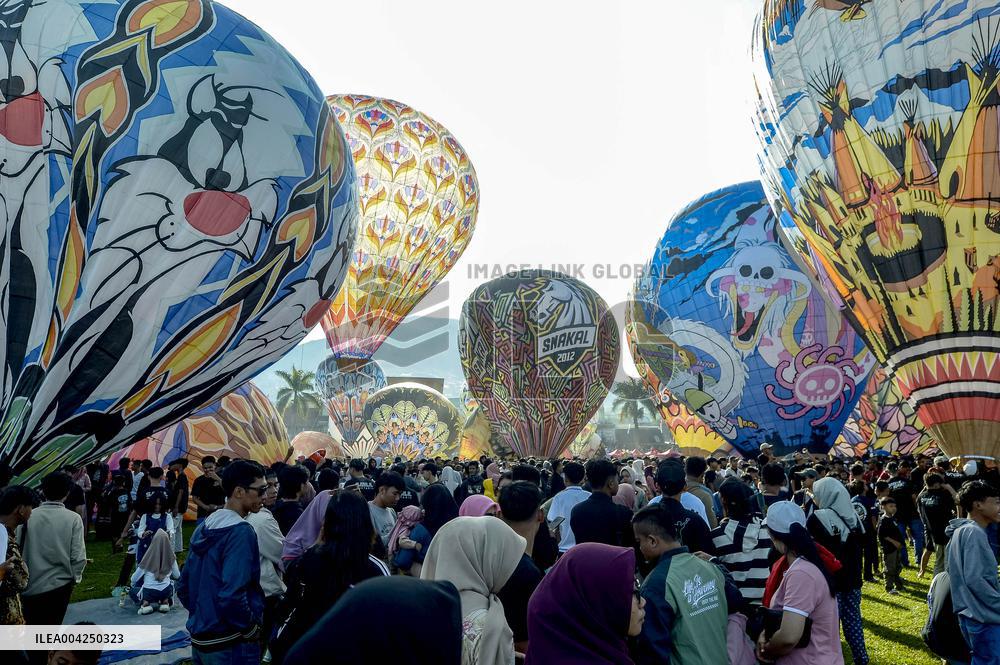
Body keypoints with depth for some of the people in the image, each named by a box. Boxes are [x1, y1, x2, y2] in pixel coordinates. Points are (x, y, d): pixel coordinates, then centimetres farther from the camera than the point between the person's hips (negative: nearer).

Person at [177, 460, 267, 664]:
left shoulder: (204, 526, 6)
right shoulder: (241, 531, -20)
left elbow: (183, 586, 12)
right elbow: (231, 595, -28)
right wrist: (251, 629, -14)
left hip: (199, 638, 8)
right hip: (229, 644, -8)